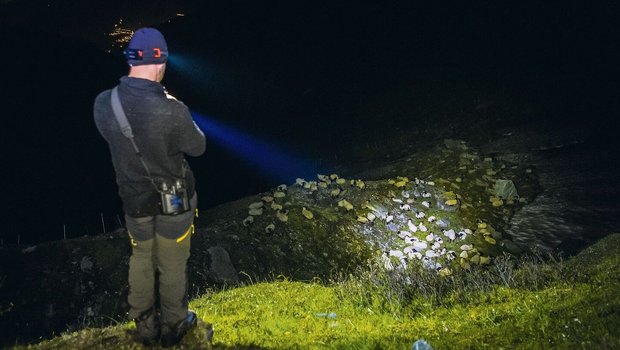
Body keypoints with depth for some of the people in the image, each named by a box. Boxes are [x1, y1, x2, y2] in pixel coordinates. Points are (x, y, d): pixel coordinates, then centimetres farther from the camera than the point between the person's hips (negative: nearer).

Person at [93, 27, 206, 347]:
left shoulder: (103, 103, -15)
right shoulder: (172, 111, -30)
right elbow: (197, 147, -11)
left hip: (134, 200, 4)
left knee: (141, 260, 24)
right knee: (172, 265, 16)